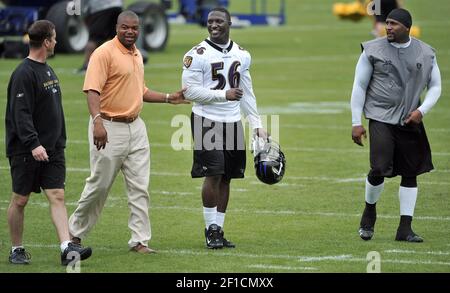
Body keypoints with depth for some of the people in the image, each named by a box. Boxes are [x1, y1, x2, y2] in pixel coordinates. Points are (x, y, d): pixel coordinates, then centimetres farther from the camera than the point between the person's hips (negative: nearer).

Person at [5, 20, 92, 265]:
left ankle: (67, 247, -13)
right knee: (20, 200, 3)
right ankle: (16, 250, 15)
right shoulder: (24, 74, -14)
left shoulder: (47, 70, 15)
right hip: (25, 151, -8)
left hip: (51, 150, 8)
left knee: (57, 196, -4)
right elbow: (20, 114, -21)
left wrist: (59, 142, 21)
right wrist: (33, 144, -29)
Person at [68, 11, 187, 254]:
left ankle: (139, 240, 5)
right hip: (109, 128, -7)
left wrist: (169, 98, 20)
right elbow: (92, 90, -21)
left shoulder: (137, 55, 15)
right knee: (100, 184, 0)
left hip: (136, 127, 7)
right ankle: (76, 231, 17)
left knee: (140, 187, 3)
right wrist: (97, 121, -33)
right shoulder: (104, 53, -11)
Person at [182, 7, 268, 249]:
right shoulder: (197, 55, -8)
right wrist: (224, 95, -18)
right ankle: (211, 230, -1)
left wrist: (257, 124, 11)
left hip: (232, 121, 5)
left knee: (226, 177, 6)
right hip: (207, 120, -5)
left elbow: (247, 93, 16)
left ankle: (219, 229, 13)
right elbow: (190, 91, -13)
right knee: (213, 174, -10)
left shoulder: (241, 55, 10)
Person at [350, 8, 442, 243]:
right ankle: (369, 212, 13)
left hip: (410, 121, 3)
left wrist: (421, 110, -5)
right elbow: (359, 87, 2)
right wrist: (356, 122, -2)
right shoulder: (373, 50, -2)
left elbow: (435, 86, 12)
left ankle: (405, 228, 9)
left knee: (410, 173, 2)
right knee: (379, 169, -16)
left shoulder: (425, 53, 5)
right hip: (381, 118, -3)